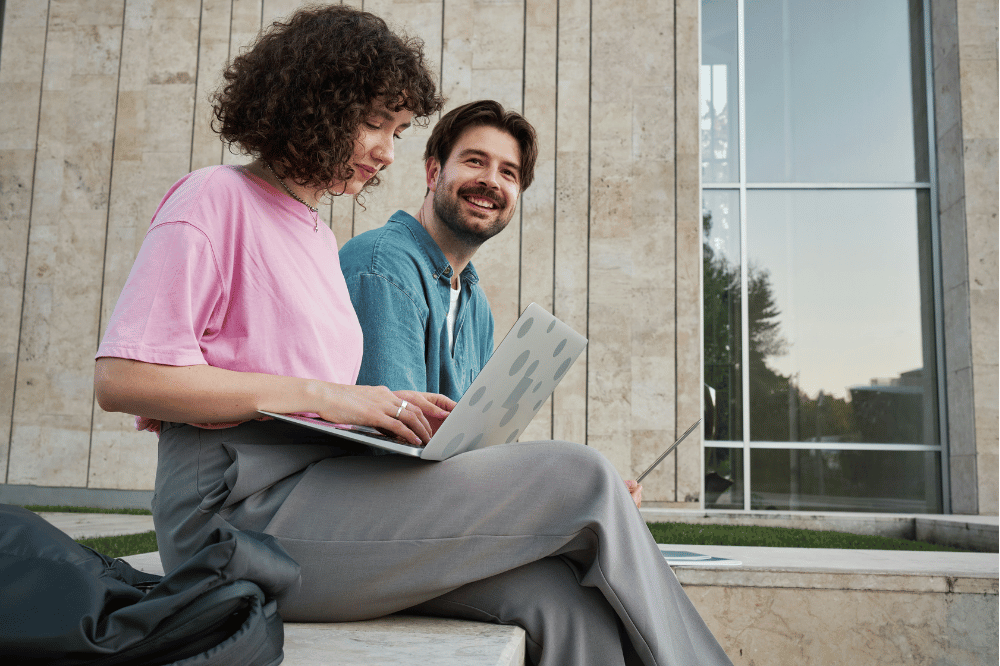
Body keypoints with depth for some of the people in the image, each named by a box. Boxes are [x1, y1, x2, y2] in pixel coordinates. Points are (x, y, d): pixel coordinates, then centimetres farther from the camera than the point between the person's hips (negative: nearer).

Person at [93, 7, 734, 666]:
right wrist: (324, 396, -15)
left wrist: (395, 412, 0)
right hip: (238, 507, -7)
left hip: (321, 489, 7)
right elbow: (121, 379, -11)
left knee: (559, 597, -19)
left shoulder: (321, 240, 25)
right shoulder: (215, 199, 1)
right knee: (581, 477, -17)